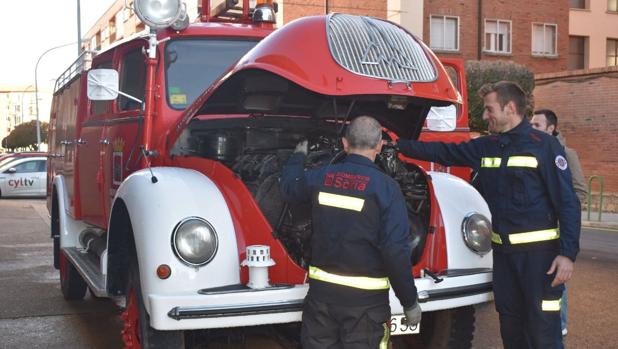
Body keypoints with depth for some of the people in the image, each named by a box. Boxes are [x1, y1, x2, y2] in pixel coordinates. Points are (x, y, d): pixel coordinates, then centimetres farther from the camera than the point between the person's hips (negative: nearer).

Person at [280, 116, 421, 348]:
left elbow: (288, 189, 21)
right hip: (365, 299, -4)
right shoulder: (385, 187, -15)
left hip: (321, 292, 4)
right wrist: (410, 302, -8)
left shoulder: (319, 177, -2)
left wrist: (298, 156, 40)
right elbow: (396, 251, -18)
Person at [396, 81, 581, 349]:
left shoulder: (544, 145, -8)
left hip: (539, 251, -6)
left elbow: (567, 202, -11)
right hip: (502, 251, 6)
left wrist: (567, 253, -17)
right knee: (510, 323, 16)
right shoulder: (485, 147, 9)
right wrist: (399, 145, 12)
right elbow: (442, 152, 16)